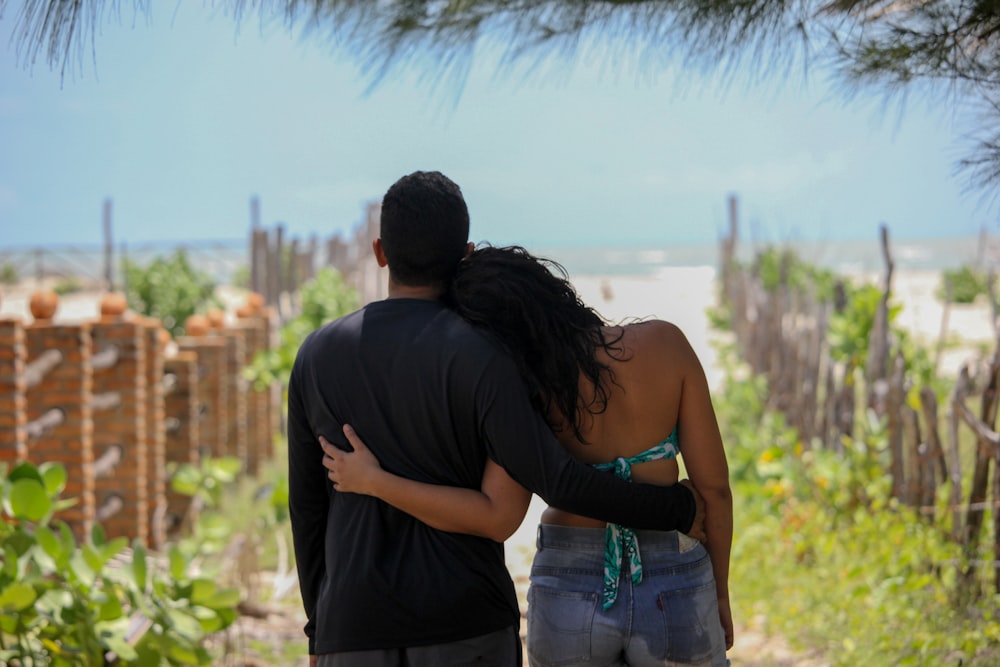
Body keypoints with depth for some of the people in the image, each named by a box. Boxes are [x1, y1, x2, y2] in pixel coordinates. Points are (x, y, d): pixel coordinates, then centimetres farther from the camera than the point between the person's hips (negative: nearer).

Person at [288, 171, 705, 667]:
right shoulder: (476, 356, -10)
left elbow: (307, 507, 9)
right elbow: (557, 481, -17)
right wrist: (679, 510, -5)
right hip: (466, 626, -3)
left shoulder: (316, 356, 4)